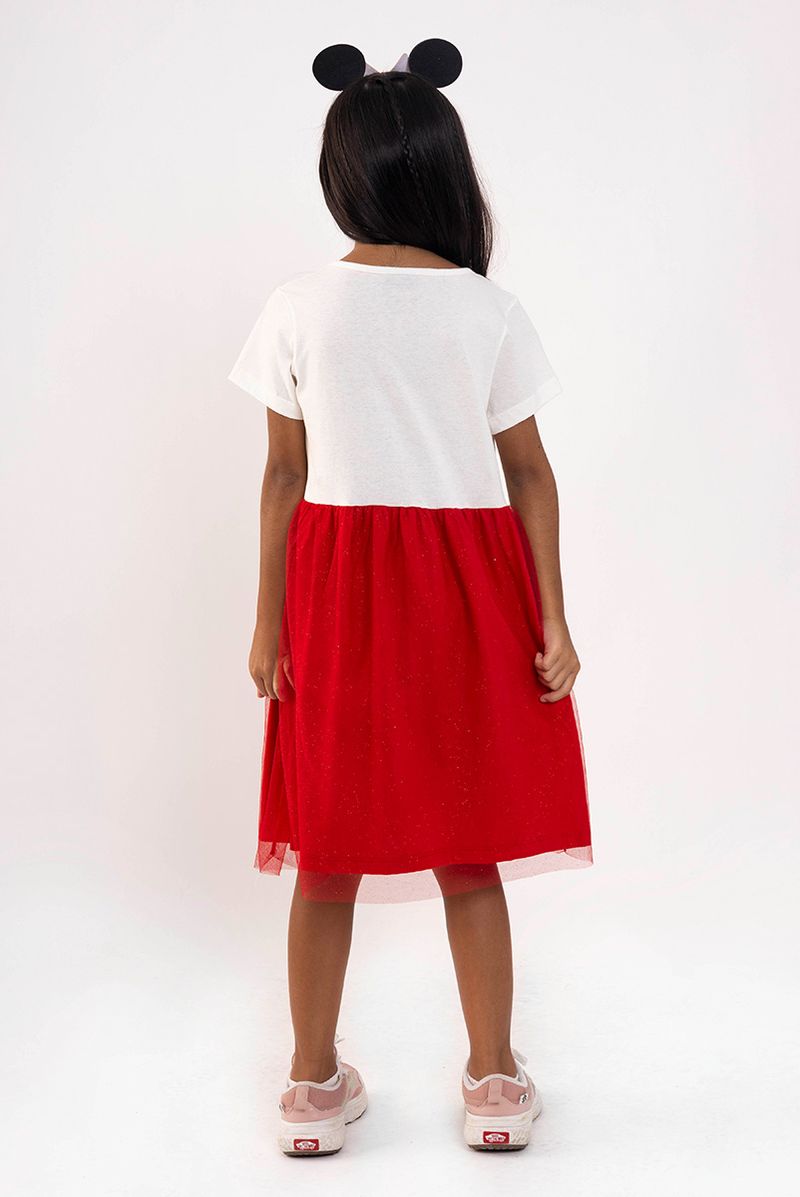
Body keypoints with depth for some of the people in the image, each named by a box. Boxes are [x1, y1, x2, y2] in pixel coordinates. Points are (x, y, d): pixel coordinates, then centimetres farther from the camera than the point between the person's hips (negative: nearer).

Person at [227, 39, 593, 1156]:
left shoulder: (299, 307, -4)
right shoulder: (491, 311, -5)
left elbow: (285, 475, -2)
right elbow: (531, 476, -3)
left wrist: (268, 620, 4)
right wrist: (553, 621, 1)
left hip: (337, 587, 1)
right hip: (467, 590, 0)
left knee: (331, 852, 11)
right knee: (468, 851, 11)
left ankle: (314, 1086, 24)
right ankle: (496, 1083, 24)